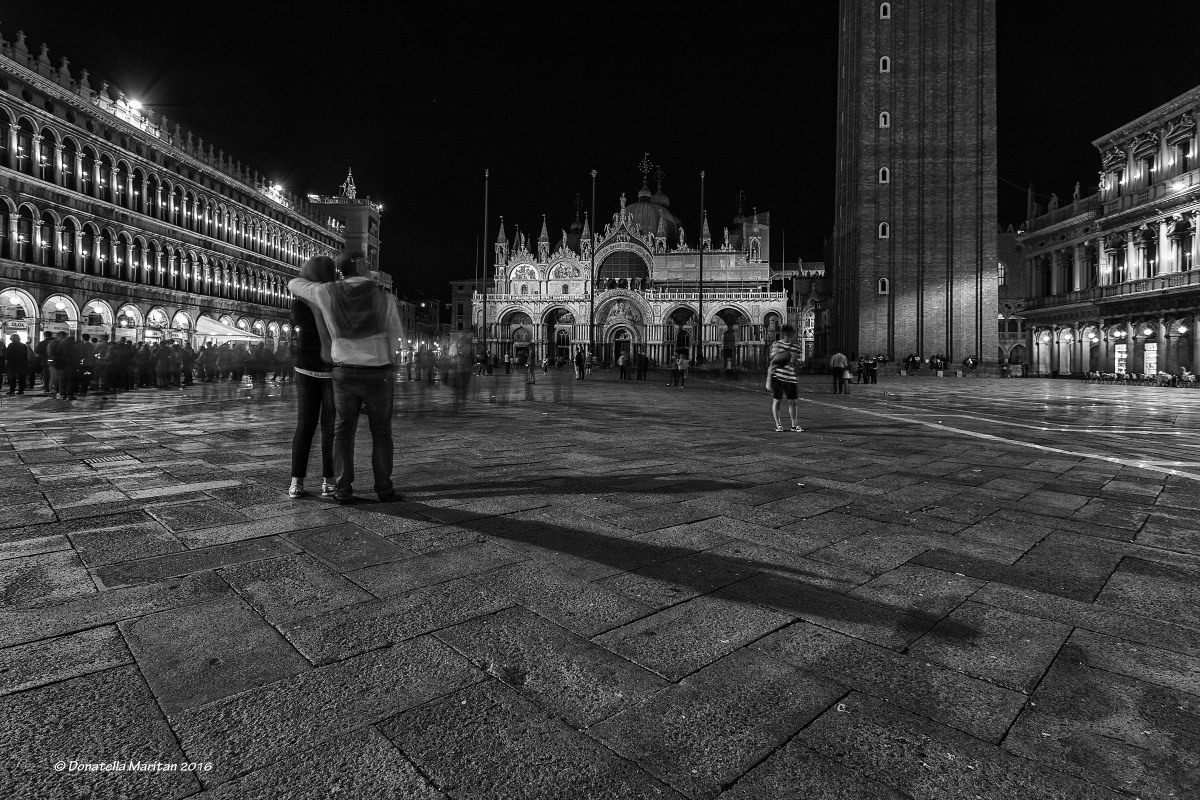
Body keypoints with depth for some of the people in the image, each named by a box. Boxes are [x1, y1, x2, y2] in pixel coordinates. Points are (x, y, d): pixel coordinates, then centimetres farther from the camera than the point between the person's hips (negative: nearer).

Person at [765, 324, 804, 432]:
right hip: (777, 377, -2)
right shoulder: (776, 345, 1)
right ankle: (778, 424, 14)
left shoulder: (797, 348, 8)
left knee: (792, 402, 4)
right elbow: (771, 363, 0)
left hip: (790, 377, 3)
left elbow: (795, 364, 8)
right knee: (776, 400, 3)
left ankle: (794, 424, 17)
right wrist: (768, 381, -4)